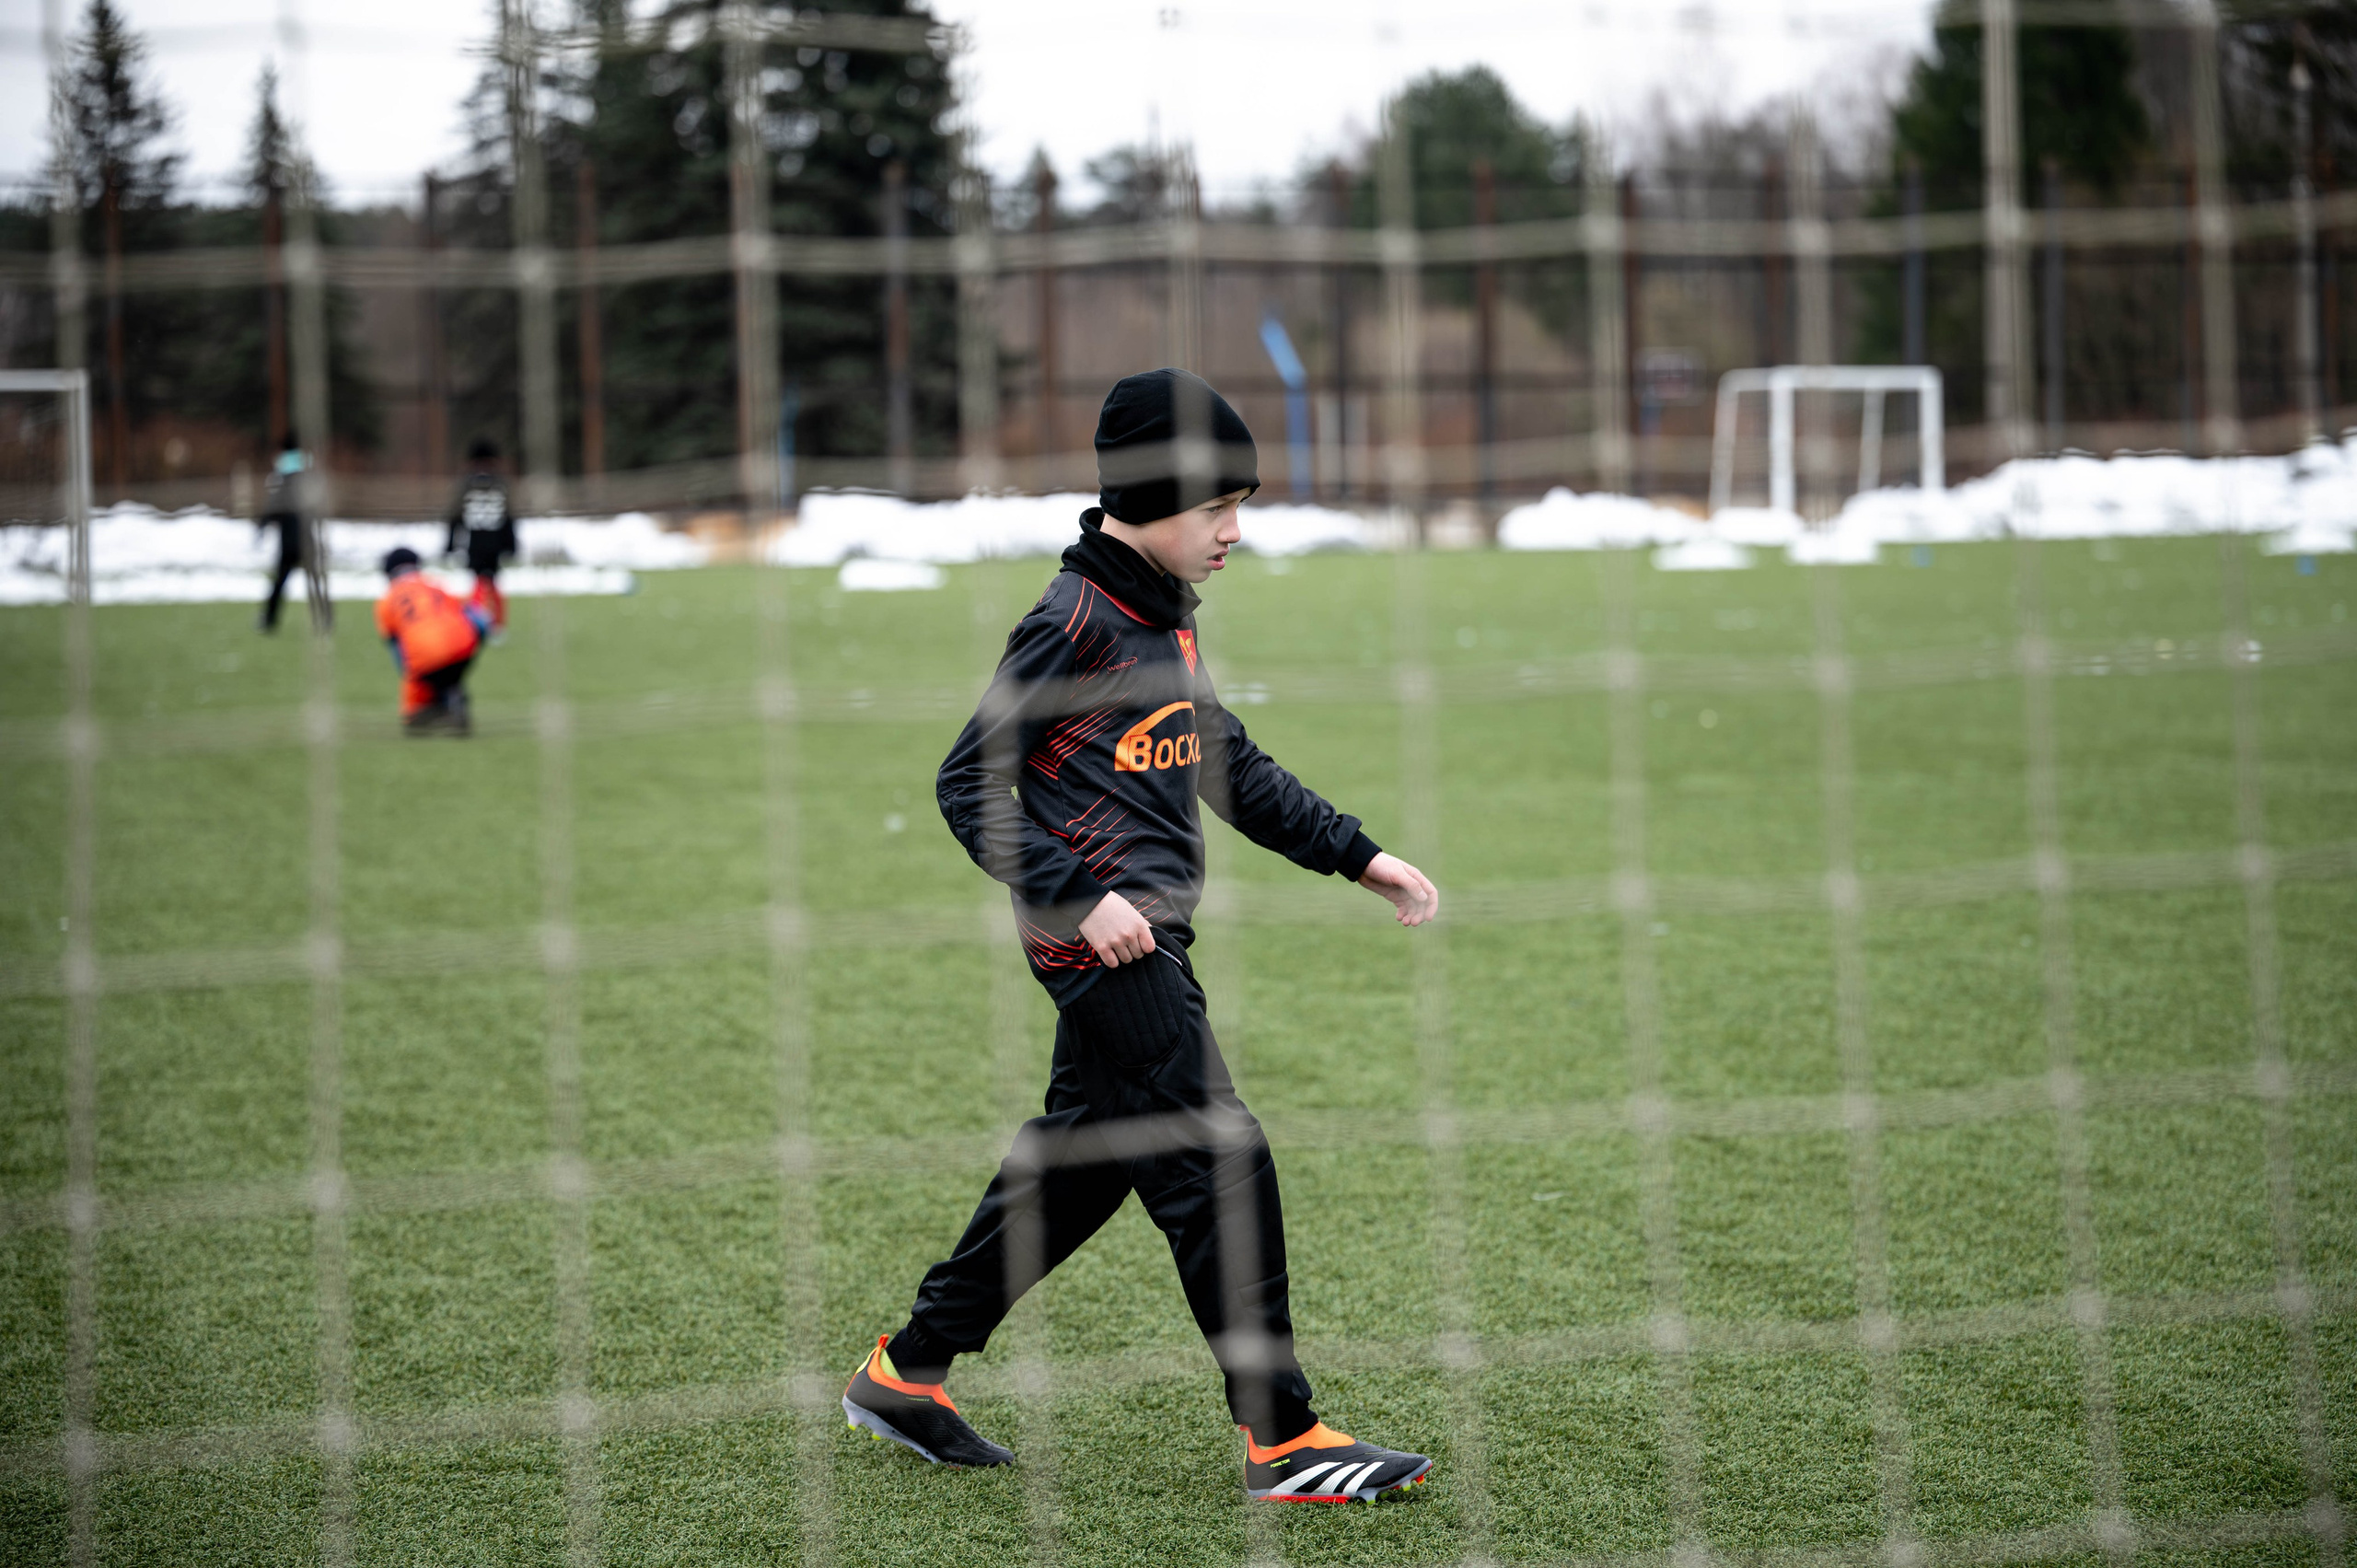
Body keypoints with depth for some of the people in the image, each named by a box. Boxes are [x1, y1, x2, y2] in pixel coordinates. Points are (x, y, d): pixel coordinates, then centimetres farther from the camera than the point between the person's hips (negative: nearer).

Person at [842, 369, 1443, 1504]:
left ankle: (904, 1373, 27)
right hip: (1100, 942, -10)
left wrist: (1357, 857, 17)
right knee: (1221, 1167, -9)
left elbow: (1230, 767, 23)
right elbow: (969, 788, -15)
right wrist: (1081, 898, -23)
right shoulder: (1074, 624, -15)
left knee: (1083, 1158, 16)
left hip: (1141, 941, 10)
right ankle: (1281, 1442, -3)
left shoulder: (1165, 617, 14)